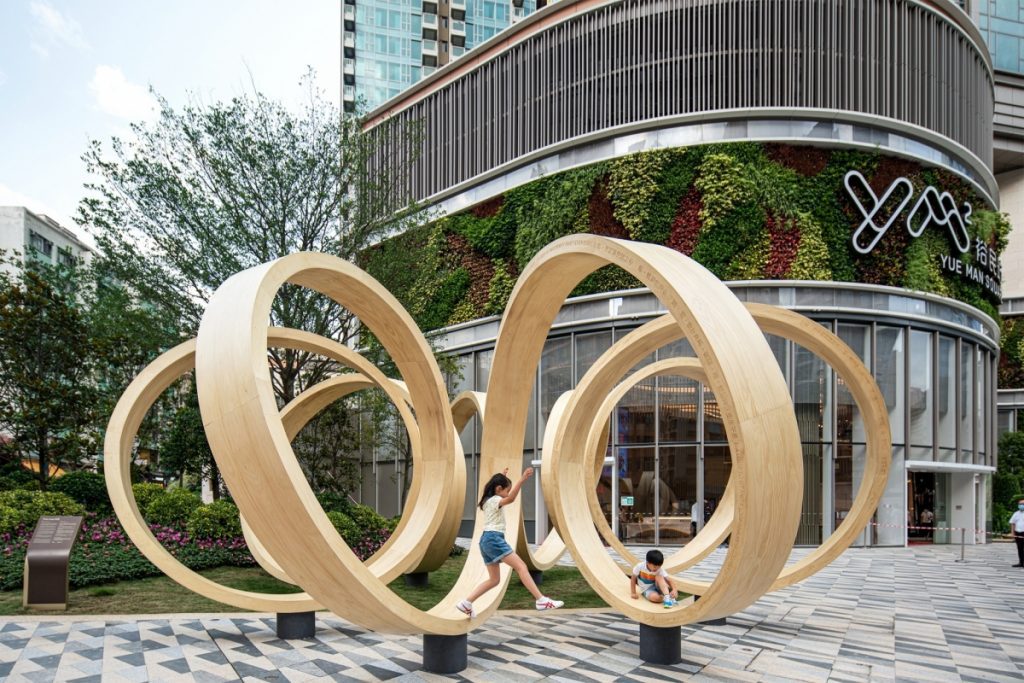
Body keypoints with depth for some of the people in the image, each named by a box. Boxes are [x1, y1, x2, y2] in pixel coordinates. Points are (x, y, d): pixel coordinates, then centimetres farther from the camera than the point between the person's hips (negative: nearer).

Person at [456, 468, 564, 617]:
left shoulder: (488, 500, 18)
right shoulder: (494, 500, -9)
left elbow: (495, 486, 45)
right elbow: (510, 498, -31)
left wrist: (502, 476, 45)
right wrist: (522, 479, -39)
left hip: (486, 540, 10)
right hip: (493, 538, -10)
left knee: (493, 580, 12)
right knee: (521, 566, -15)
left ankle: (466, 603, 7)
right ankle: (541, 600, -23)